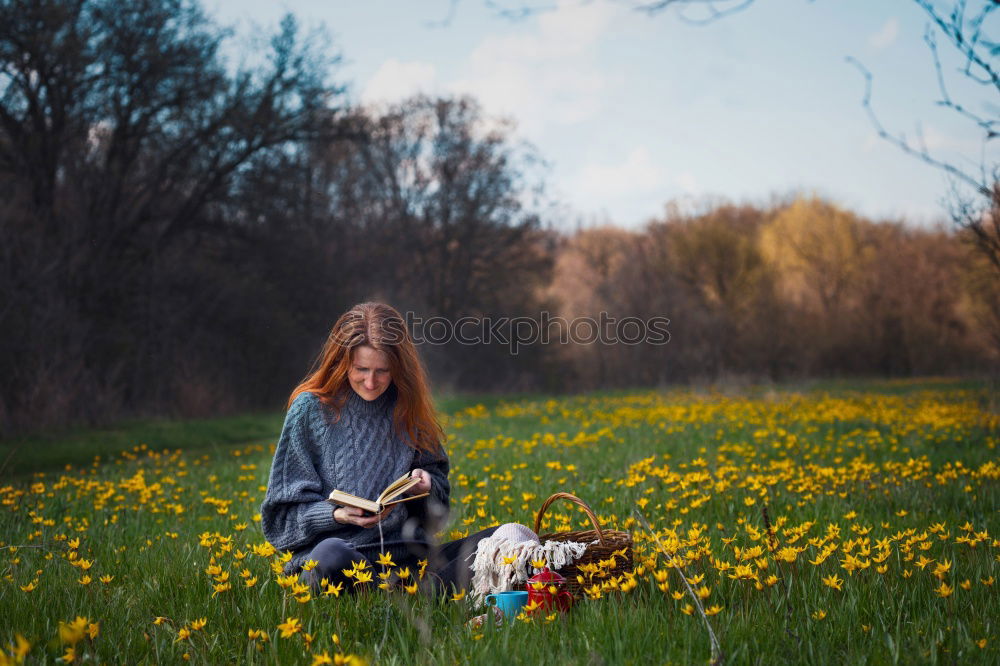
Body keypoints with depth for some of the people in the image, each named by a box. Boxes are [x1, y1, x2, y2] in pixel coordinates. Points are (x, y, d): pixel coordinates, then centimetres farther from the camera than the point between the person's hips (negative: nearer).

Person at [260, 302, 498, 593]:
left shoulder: (407, 408, 11)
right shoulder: (312, 408, 1)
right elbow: (285, 511, 2)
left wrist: (426, 484, -4)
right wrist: (337, 515, -17)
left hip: (405, 554, 4)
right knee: (330, 555, -41)